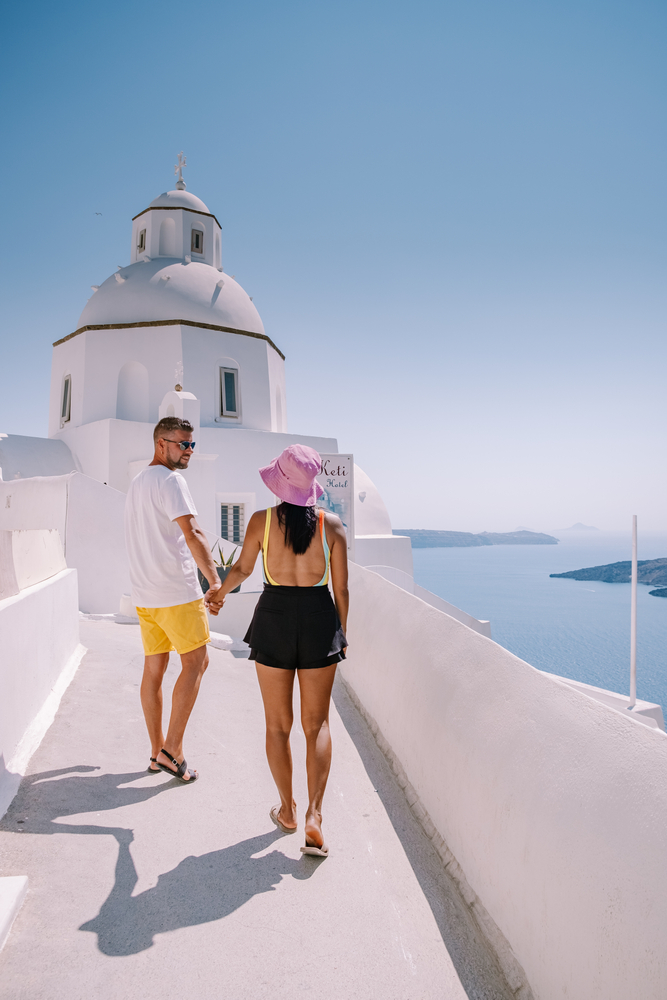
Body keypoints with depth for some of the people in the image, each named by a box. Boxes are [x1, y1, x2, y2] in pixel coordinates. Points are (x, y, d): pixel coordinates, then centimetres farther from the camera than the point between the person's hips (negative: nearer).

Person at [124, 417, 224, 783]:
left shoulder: (136, 483, 17)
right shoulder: (169, 480, -12)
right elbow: (192, 534, -22)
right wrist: (215, 581, -27)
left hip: (144, 593, 9)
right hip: (176, 591, -9)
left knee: (154, 668, 12)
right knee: (196, 662, 1)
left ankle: (157, 752, 20)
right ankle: (171, 750, 1)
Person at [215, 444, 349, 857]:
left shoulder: (262, 520, -6)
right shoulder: (331, 524, -6)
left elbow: (242, 569, 8)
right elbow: (341, 588, -2)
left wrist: (220, 592, 29)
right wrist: (342, 635, 11)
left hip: (274, 617, 0)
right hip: (319, 619, 0)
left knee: (278, 724, 16)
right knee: (317, 724, 12)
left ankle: (287, 809, 29)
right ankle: (314, 814, 3)